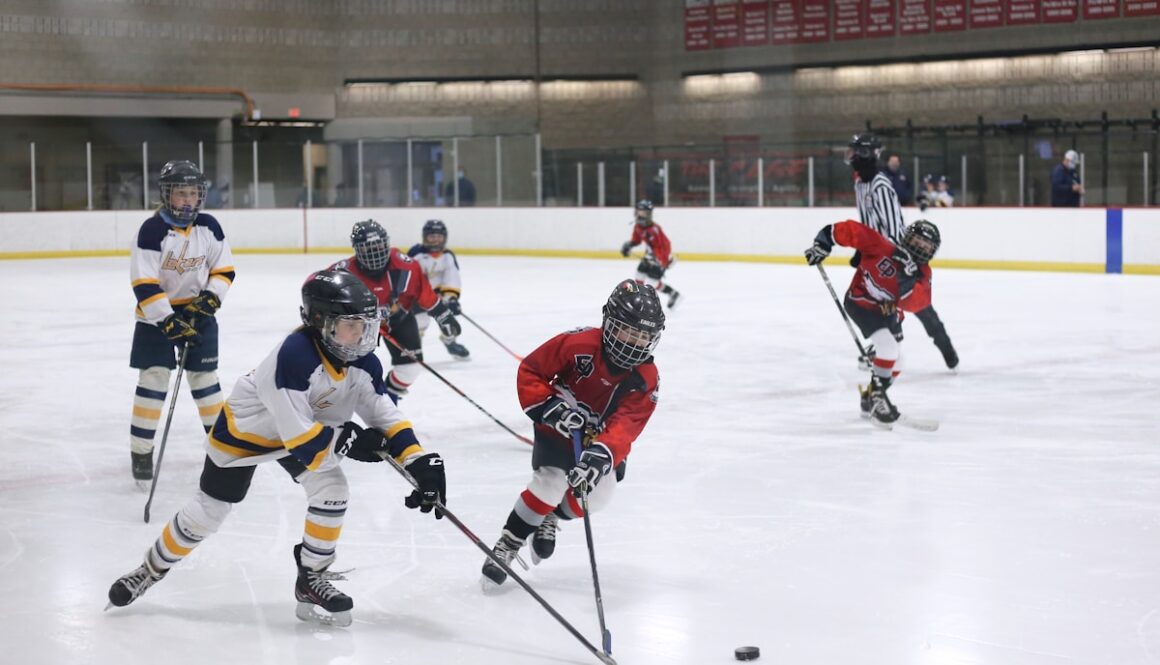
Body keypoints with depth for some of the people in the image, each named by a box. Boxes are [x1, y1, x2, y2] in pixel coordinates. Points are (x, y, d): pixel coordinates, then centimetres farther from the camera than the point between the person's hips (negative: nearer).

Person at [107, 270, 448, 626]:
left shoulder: (362, 360, -20)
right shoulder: (294, 356, -40)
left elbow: (384, 413, -14)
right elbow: (298, 436, -40)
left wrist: (419, 460, -25)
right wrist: (348, 441, -36)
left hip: (309, 426, 6)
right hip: (245, 428, -5)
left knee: (332, 490, -15)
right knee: (208, 511, 5)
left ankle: (312, 579, 2)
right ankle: (153, 567, 30)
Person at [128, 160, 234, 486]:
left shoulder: (209, 227, -4)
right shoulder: (152, 230, -18)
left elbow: (224, 269, 4)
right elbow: (143, 284, -21)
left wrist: (209, 300, -13)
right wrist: (169, 322, -26)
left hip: (197, 312, 3)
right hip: (156, 314, -3)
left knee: (205, 377, 8)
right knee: (153, 378, -7)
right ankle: (140, 451, 1)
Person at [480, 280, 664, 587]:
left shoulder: (646, 380, -22)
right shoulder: (577, 343, -27)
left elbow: (625, 427, -34)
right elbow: (529, 371, -17)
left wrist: (601, 456, -51)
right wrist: (549, 407, -30)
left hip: (602, 437, 3)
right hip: (558, 427, -3)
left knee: (597, 495, -10)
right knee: (551, 483, -21)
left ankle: (550, 518, 23)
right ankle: (505, 547, -4)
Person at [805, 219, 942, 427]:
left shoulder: (922, 273, -11)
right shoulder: (882, 247, -26)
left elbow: (915, 303, -29)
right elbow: (851, 230, -24)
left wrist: (908, 279, -44)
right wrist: (822, 244, -25)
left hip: (888, 311, 8)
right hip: (860, 301, -8)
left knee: (895, 362, 13)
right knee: (888, 348, -24)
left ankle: (871, 399, 34)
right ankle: (876, 397, -11)